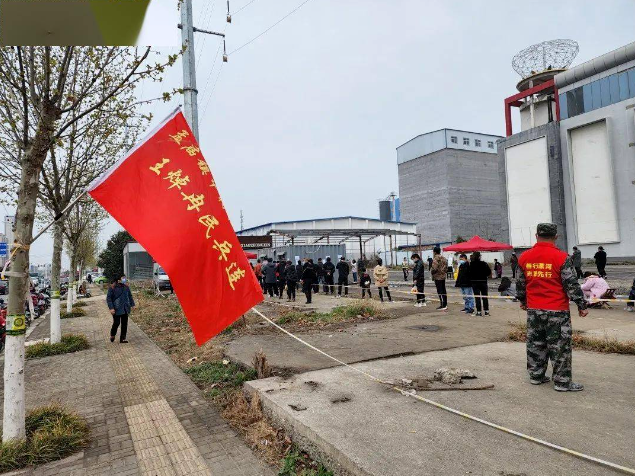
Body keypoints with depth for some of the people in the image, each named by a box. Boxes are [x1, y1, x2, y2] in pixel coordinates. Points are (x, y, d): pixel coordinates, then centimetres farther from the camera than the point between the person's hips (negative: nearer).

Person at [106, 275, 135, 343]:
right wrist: (111, 308, -14)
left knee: (124, 324, 5)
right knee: (116, 323, -2)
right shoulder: (112, 288, -9)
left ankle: (122, 338, 14)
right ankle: (112, 335, 27)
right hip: (117, 309, -5)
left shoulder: (126, 287, 8)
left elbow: (130, 296, 19)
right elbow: (108, 298, -8)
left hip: (125, 309, 5)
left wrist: (132, 304, 16)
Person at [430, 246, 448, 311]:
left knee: (440, 291, -5)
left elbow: (434, 268, -23)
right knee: (443, 291, 13)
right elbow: (446, 267, 16)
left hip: (438, 277, -9)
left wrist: (431, 271, -5)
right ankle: (445, 305, 19)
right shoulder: (444, 258, 12)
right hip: (443, 276, 9)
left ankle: (442, 305, -5)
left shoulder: (435, 259, -15)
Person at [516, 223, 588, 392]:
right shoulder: (561, 257, -13)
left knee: (535, 344, 15)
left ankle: (536, 376, 24)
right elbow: (572, 284, -11)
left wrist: (522, 300, 26)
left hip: (533, 310, 5)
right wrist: (582, 305, -1)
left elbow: (520, 283, 12)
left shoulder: (524, 257, 2)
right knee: (559, 346, 5)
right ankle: (562, 382, 12)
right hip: (557, 311, -5)